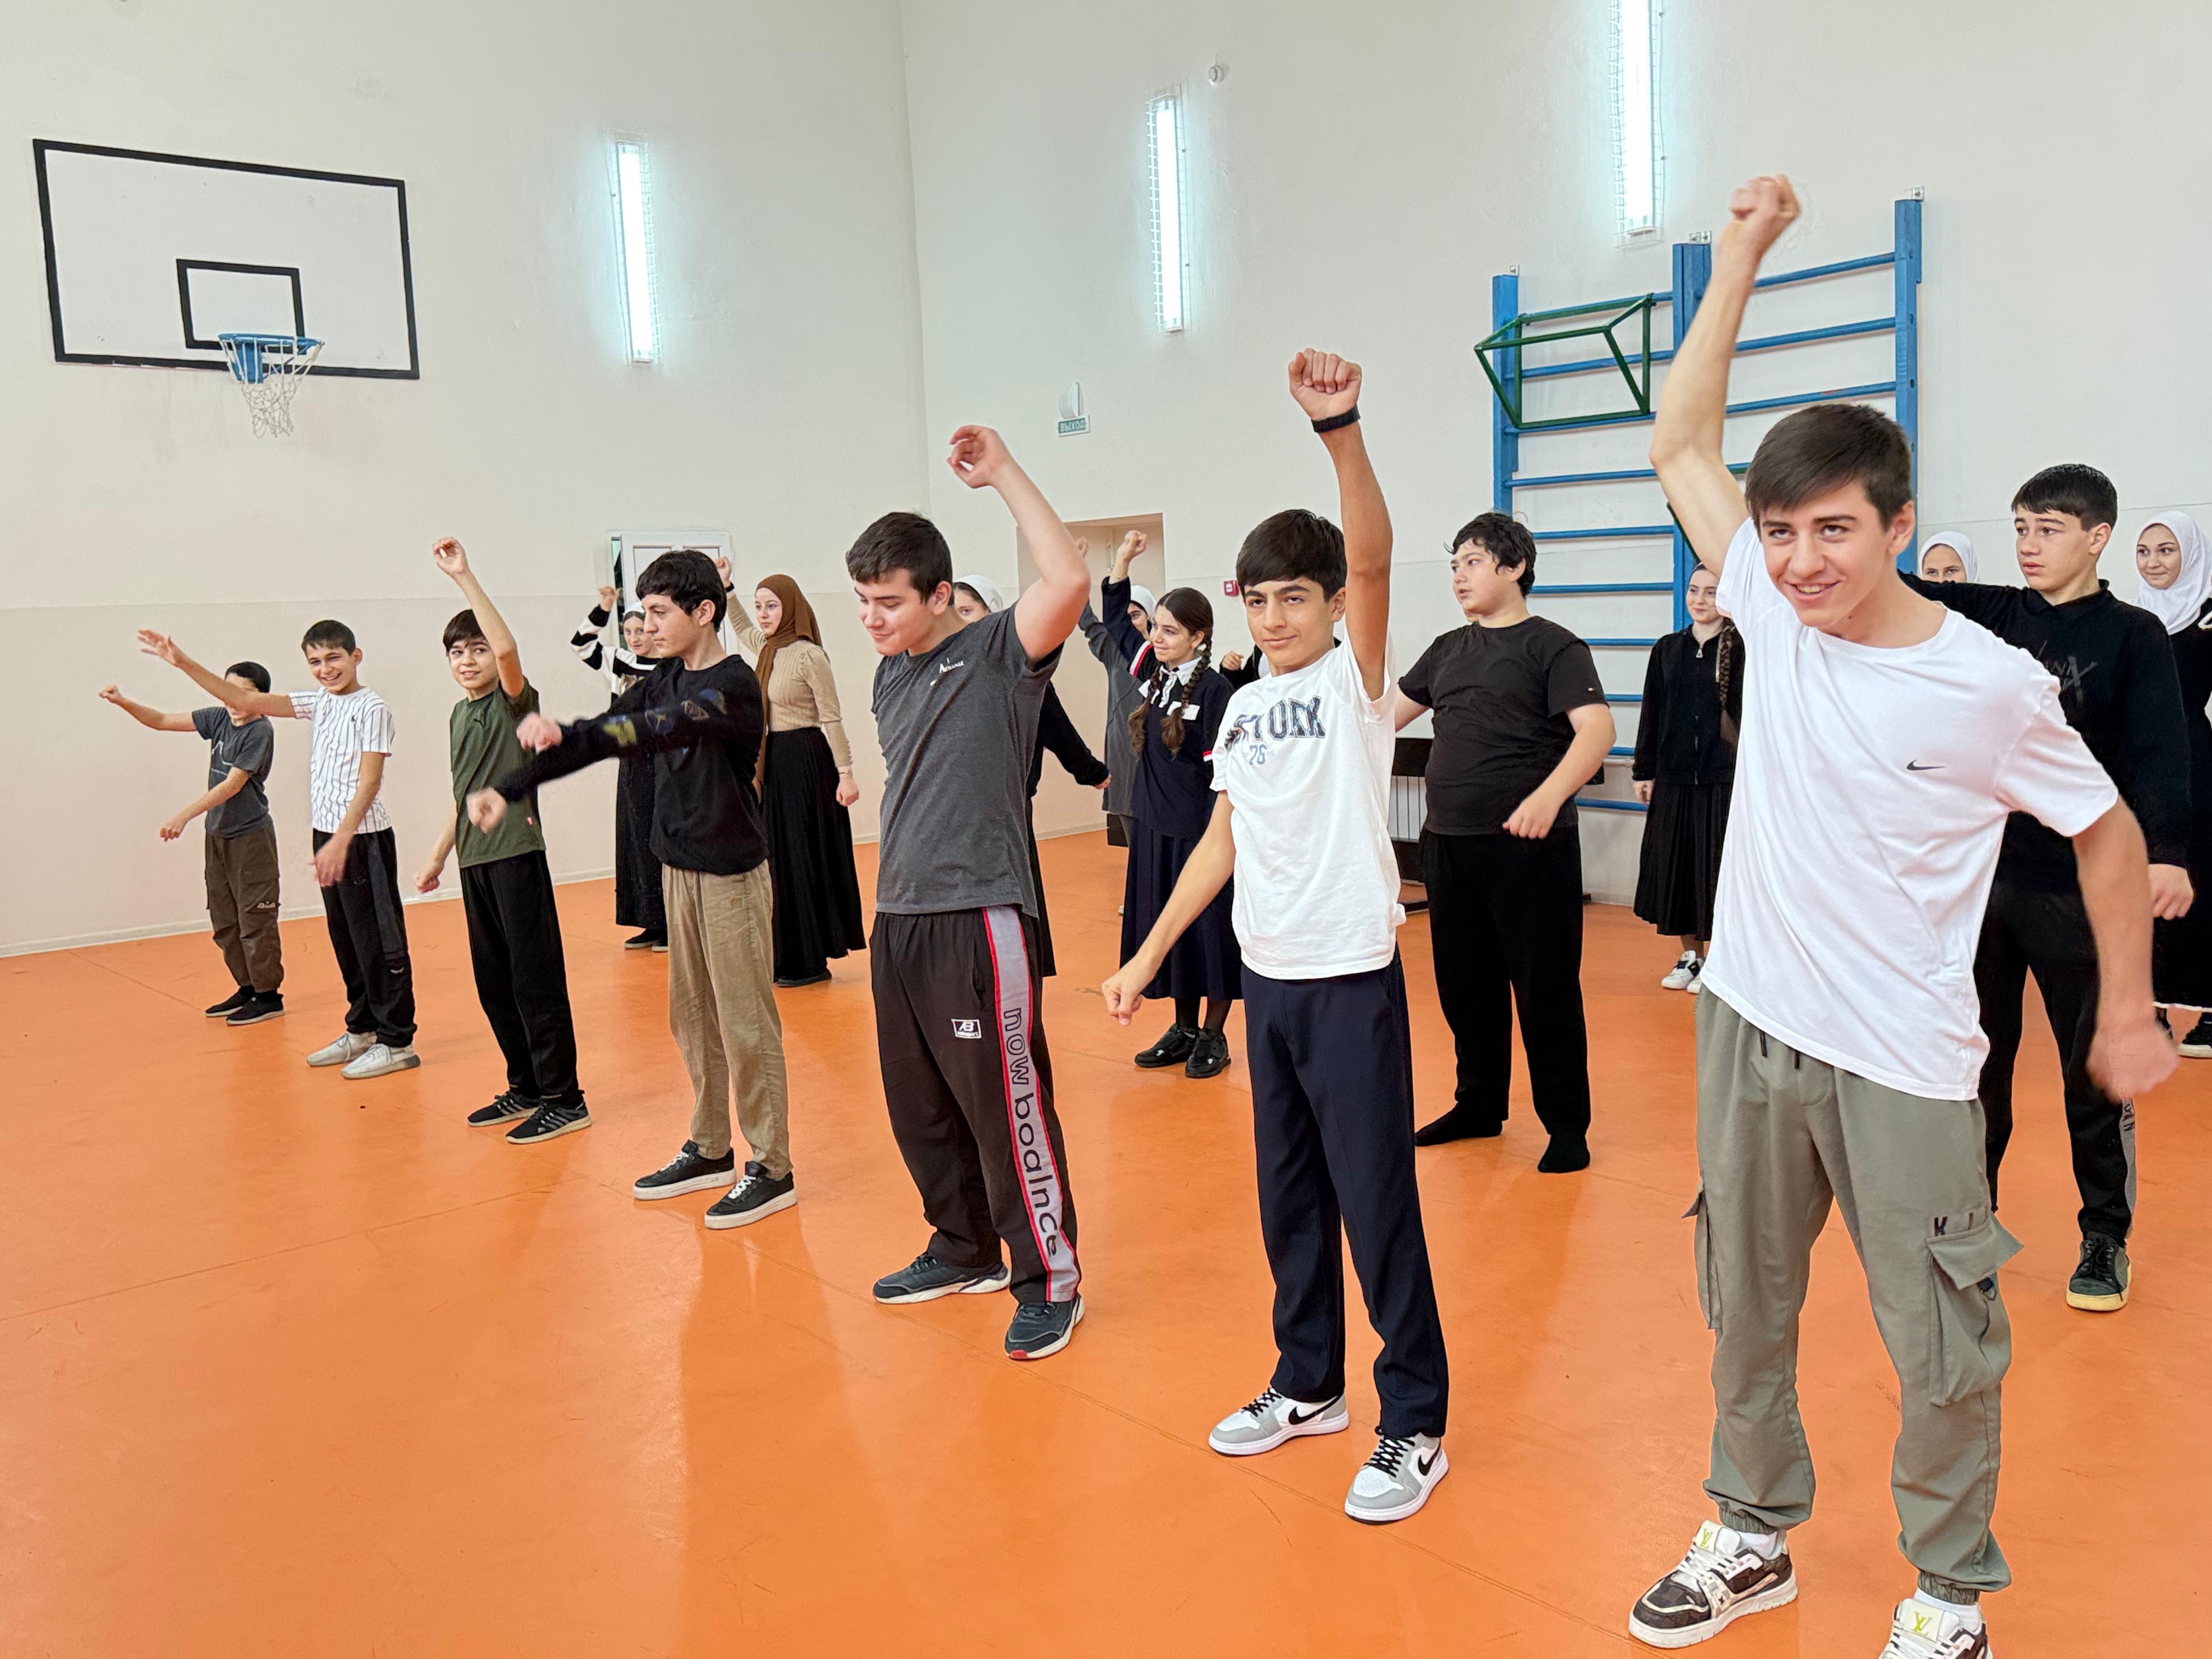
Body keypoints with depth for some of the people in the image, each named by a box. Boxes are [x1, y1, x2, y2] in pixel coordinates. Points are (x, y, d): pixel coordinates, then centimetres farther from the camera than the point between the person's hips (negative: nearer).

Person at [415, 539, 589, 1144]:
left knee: (536, 980, -5)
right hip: (474, 861, 8)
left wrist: (464, 576, -27)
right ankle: (524, 1087, 24)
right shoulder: (458, 716, 14)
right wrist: (437, 857, 22)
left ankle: (564, 1099, 1)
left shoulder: (515, 701, -7)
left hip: (517, 855, -8)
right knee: (493, 982, 12)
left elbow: (507, 647, -28)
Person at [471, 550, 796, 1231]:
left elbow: (662, 730, -33)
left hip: (732, 874, -8)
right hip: (680, 867, 8)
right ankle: (710, 1150, 27)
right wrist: (508, 790, 1)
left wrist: (564, 734, -44)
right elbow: (610, 734, 7)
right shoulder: (667, 679, 9)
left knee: (745, 1023, -3)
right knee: (692, 1016, 14)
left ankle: (771, 1168, 6)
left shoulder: (734, 685, -16)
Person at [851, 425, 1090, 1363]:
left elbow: (1068, 582, -27)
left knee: (1006, 1105, -2)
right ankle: (966, 1250, 34)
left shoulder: (998, 652, -8)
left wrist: (1002, 474, -21)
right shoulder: (890, 674, 13)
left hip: (978, 916, -8)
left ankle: (1050, 1281, 13)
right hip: (898, 918, 8)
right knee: (919, 1106, 16)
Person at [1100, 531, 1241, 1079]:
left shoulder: (1214, 690, -14)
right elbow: (1115, 619, 18)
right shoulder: (1152, 673, 6)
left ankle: (1214, 1036, 14)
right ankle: (1183, 1029, 25)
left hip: (1200, 829, -7)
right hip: (1154, 826, 7)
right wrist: (1121, 562, 9)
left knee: (1209, 929, 3)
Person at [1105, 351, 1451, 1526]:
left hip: (1352, 978, -6)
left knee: (1375, 1203, 0)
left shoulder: (1354, 678, -6)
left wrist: (1339, 430, -37)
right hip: (1267, 978, 6)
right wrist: (1149, 955, 12)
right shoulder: (1244, 707, 10)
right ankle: (1308, 1384, 34)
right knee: (1287, 1196, 17)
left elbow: (1372, 558, -24)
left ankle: (1415, 1424, 14)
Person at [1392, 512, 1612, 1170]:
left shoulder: (1553, 646, -6)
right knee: (1465, 984, 14)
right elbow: (1389, 714, 22)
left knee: (1545, 987, 0)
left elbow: (1596, 729, -19)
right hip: (1449, 844, 6)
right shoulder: (1449, 649, 13)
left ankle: (1567, 1126, 13)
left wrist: (1549, 796, -33)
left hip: (1529, 846, -6)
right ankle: (1479, 1105, 30)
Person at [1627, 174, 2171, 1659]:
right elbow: (1682, 443, 5)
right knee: (1746, 1311, 18)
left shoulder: (1989, 684, -14)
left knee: (1942, 1349, 8)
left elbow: (2109, 832, 1)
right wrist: (1742, 253, 4)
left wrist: (2131, 1015, 4)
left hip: (1902, 1067, -4)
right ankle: (1755, 1536, 38)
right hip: (1749, 1029, 4)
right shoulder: (1774, 613, -3)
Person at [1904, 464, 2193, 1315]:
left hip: (2082, 889, -3)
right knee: (1975, 1062, 11)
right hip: (1982, 875, 3)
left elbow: (2160, 754, -14)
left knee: (2095, 1072, 8)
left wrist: (2167, 853, -29)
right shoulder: (1993, 615, 6)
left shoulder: (2133, 636, -3)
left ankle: (2106, 1240, 24)